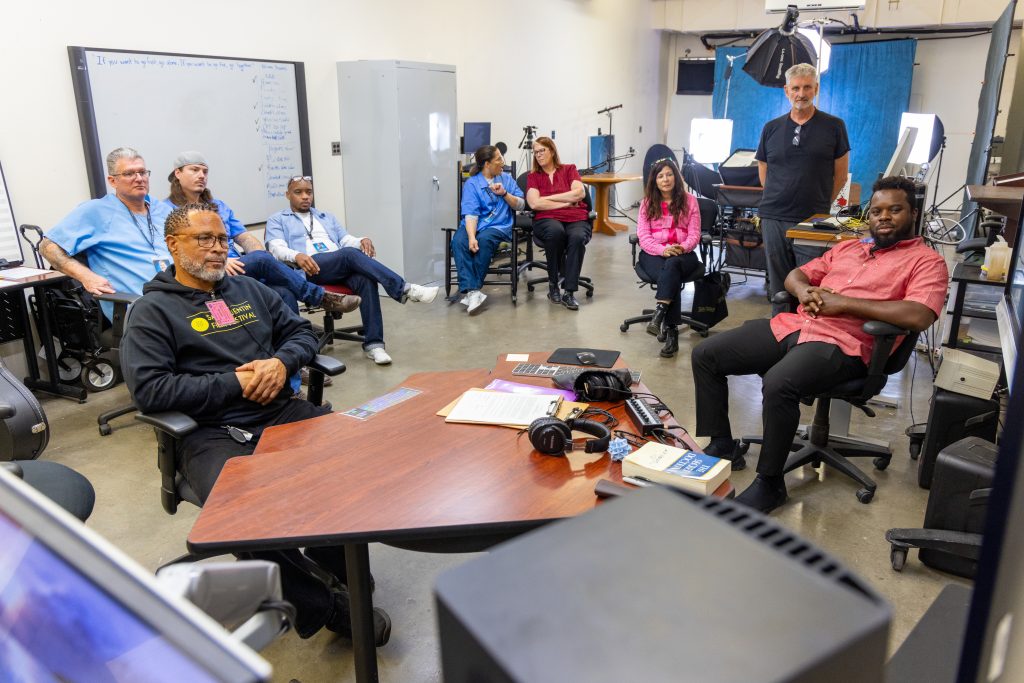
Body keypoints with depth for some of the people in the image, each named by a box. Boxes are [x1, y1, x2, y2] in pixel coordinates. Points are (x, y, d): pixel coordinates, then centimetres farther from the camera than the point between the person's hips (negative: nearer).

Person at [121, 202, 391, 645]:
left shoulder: (250, 290, 22)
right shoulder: (151, 311, 5)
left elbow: (301, 332, 22)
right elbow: (148, 388, -7)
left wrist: (282, 362, -1)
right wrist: (234, 383, -10)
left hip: (282, 413, 5)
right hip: (213, 434, -4)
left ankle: (328, 558, 2)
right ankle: (320, 604, -11)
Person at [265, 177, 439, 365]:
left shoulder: (327, 217, 32)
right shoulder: (277, 220, 19)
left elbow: (346, 240, 19)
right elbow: (277, 249, 0)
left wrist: (362, 241, -6)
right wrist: (297, 256, -24)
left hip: (343, 267, 4)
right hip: (308, 269, -4)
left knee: (366, 279, -32)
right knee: (350, 254, -34)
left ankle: (373, 343, -34)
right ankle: (404, 290, -38)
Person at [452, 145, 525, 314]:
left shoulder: (507, 178, 14)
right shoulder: (471, 184, 4)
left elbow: (520, 205, 11)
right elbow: (471, 213, -9)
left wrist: (504, 193, -7)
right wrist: (471, 237, -26)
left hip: (499, 225, 0)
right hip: (473, 225, 0)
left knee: (485, 240, -35)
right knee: (458, 241, -33)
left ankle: (473, 289, -29)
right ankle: (471, 291, -43)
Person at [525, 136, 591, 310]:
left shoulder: (569, 169, 17)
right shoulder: (533, 177, 17)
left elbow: (580, 192, -2)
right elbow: (535, 203, -2)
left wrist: (549, 198, -2)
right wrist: (567, 202, -2)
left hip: (576, 219, 1)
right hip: (548, 220, 0)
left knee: (577, 237, -35)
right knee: (556, 231, -37)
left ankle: (569, 292, -30)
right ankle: (553, 283, -20)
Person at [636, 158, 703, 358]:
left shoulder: (689, 201, 10)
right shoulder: (647, 203, 11)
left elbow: (694, 235, 4)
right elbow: (643, 236, 0)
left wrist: (683, 248, -19)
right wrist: (662, 250, -19)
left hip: (682, 254, 0)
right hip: (653, 253, 0)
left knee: (672, 265, -38)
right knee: (672, 276, -34)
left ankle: (659, 314, -52)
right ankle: (672, 332, -43)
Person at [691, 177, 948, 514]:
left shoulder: (926, 261, 5)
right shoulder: (848, 247, 25)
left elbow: (919, 316, -14)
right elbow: (796, 274, 25)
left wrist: (843, 302, -13)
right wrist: (804, 291, 0)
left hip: (842, 344, -7)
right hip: (792, 325, 7)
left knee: (779, 384, -37)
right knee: (705, 355, -4)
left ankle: (769, 483, -16)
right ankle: (722, 447, 7)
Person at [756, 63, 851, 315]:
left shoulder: (834, 126, 3)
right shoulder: (771, 128, 9)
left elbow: (840, 175, 7)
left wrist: (821, 205, 7)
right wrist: (779, 200, 11)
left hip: (813, 220, -2)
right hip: (774, 218, 3)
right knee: (778, 287, 9)